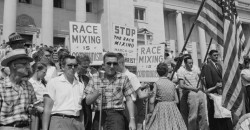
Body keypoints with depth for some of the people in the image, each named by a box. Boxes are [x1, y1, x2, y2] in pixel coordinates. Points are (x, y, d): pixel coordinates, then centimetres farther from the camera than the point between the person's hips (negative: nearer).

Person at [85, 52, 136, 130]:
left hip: (116, 115, -2)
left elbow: (129, 100, 5)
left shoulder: (123, 78, 3)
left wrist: (132, 120, -1)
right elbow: (87, 101, 4)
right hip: (99, 116, 2)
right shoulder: (95, 78, 6)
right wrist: (97, 93, -15)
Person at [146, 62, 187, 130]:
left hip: (161, 109, -3)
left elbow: (152, 101, -9)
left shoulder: (156, 83, -5)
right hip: (172, 108, 3)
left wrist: (151, 112, 0)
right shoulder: (172, 84, 5)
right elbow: (176, 100, 7)